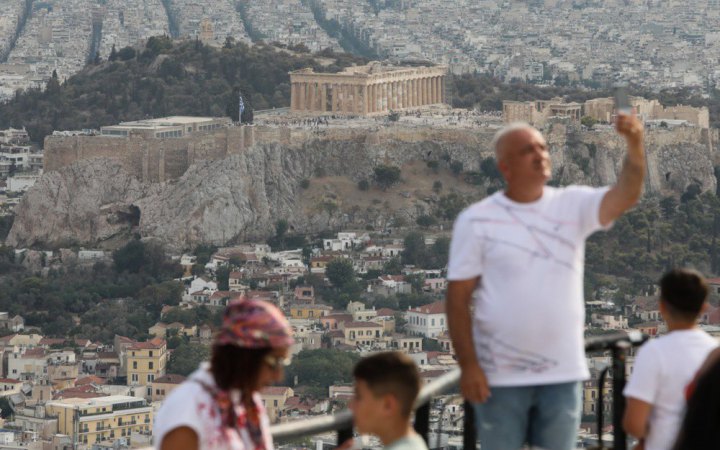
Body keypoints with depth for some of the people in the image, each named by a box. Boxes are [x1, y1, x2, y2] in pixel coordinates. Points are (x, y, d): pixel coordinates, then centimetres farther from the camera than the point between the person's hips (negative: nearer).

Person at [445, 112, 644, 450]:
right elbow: (458, 298, -5)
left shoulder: (572, 206, 2)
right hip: (500, 377, -2)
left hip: (562, 374, 2)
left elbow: (626, 196, -15)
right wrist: (468, 365, -11)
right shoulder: (476, 220, -4)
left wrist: (634, 144, -33)